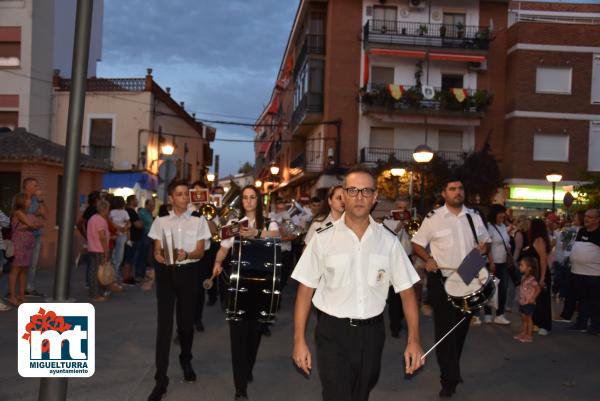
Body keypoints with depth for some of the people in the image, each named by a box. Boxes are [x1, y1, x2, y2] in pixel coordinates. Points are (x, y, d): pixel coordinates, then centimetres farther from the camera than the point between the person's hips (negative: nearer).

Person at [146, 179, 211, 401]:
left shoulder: (198, 222, 4)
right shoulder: (160, 221, 6)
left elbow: (200, 252, 0)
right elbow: (157, 251, 5)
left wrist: (187, 254, -20)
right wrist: (160, 256, -18)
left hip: (188, 272, 0)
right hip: (166, 272, 0)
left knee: (186, 321, 12)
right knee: (164, 323, -5)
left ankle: (185, 360, 40)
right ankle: (161, 379, -3)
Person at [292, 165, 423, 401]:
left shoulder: (388, 241, -1)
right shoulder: (323, 239, -7)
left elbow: (406, 291, 1)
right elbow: (305, 290, -4)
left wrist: (413, 340, -6)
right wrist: (299, 341, -6)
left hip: (372, 333, 3)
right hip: (333, 333, -3)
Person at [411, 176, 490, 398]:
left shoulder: (474, 217, 7)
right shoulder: (433, 218, -6)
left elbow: (485, 241, 18)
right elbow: (417, 244, -1)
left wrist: (484, 247, -5)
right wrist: (428, 259, -19)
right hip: (442, 281, -4)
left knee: (462, 328, 16)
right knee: (445, 330, -4)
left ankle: (453, 370, 35)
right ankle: (449, 379, 6)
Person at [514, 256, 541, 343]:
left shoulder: (531, 279, -20)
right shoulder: (523, 277, 6)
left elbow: (538, 289, -21)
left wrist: (532, 298, -16)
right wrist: (520, 298, 8)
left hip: (529, 303, -8)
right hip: (522, 302, 8)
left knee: (528, 318, 2)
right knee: (523, 318, 15)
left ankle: (529, 336, 11)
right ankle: (523, 333, 26)